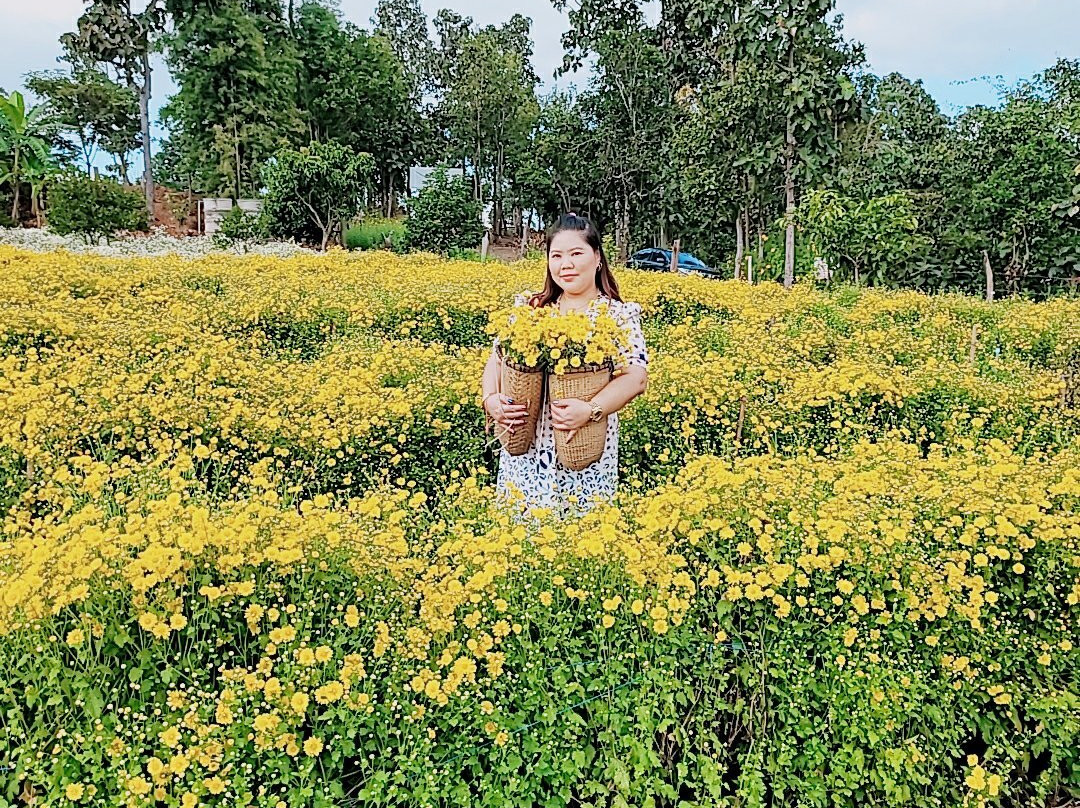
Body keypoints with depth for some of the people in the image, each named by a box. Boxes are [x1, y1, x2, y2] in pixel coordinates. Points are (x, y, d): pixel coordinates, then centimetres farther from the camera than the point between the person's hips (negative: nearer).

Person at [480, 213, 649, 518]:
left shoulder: (619, 315, -2)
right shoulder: (529, 307, 6)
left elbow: (637, 378, -11)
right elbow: (497, 359, 8)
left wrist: (591, 410, -26)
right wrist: (490, 399, -12)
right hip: (526, 450, 3)